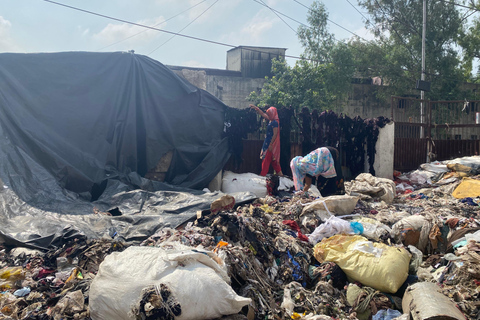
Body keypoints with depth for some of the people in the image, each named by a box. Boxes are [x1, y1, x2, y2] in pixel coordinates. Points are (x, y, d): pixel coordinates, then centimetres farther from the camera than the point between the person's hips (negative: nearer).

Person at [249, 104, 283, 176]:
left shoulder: (275, 122, -18)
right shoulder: (271, 120, 8)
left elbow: (275, 134, -22)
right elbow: (262, 114, 20)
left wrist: (271, 145, -23)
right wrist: (255, 107, 20)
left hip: (271, 143, -9)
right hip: (268, 142, 9)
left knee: (267, 159, -4)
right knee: (273, 159, 13)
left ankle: (263, 174, 1)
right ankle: (279, 172, 18)